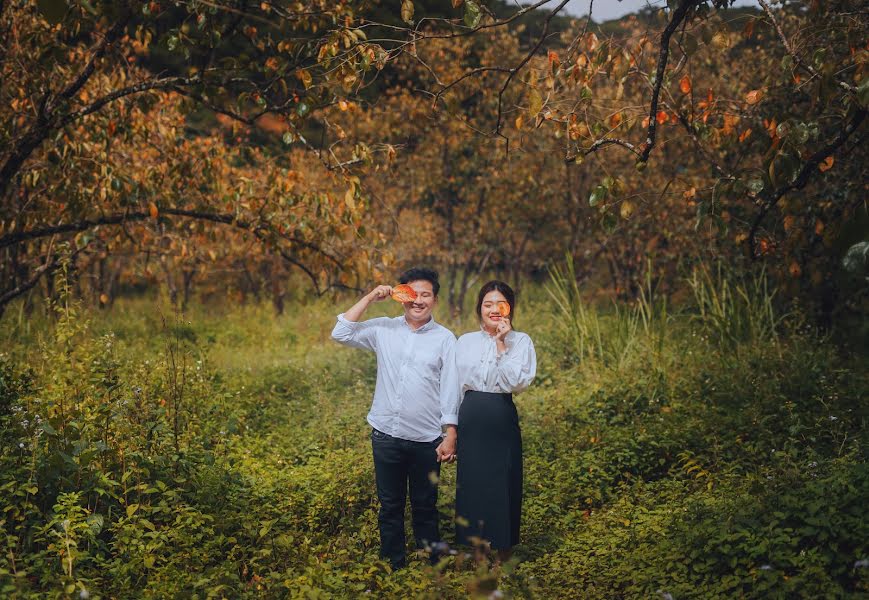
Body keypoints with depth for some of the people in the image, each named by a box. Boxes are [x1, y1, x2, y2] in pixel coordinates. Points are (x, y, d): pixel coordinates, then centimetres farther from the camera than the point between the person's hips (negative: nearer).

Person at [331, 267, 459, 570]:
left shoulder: (445, 338, 1)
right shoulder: (383, 329, 5)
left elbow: (450, 389, -1)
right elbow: (341, 334, -3)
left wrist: (450, 436, -6)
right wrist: (369, 298, -5)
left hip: (426, 439, -1)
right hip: (386, 434, 2)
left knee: (425, 508, 9)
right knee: (390, 507, 11)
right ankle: (393, 567, 22)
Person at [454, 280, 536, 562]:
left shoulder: (520, 341, -1)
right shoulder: (465, 342, 8)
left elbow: (515, 383, -15)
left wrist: (501, 345, -16)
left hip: (502, 423, -3)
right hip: (471, 422, 3)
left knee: (502, 488, 2)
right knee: (471, 486, 7)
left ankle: (503, 553, 16)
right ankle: (476, 550, 21)